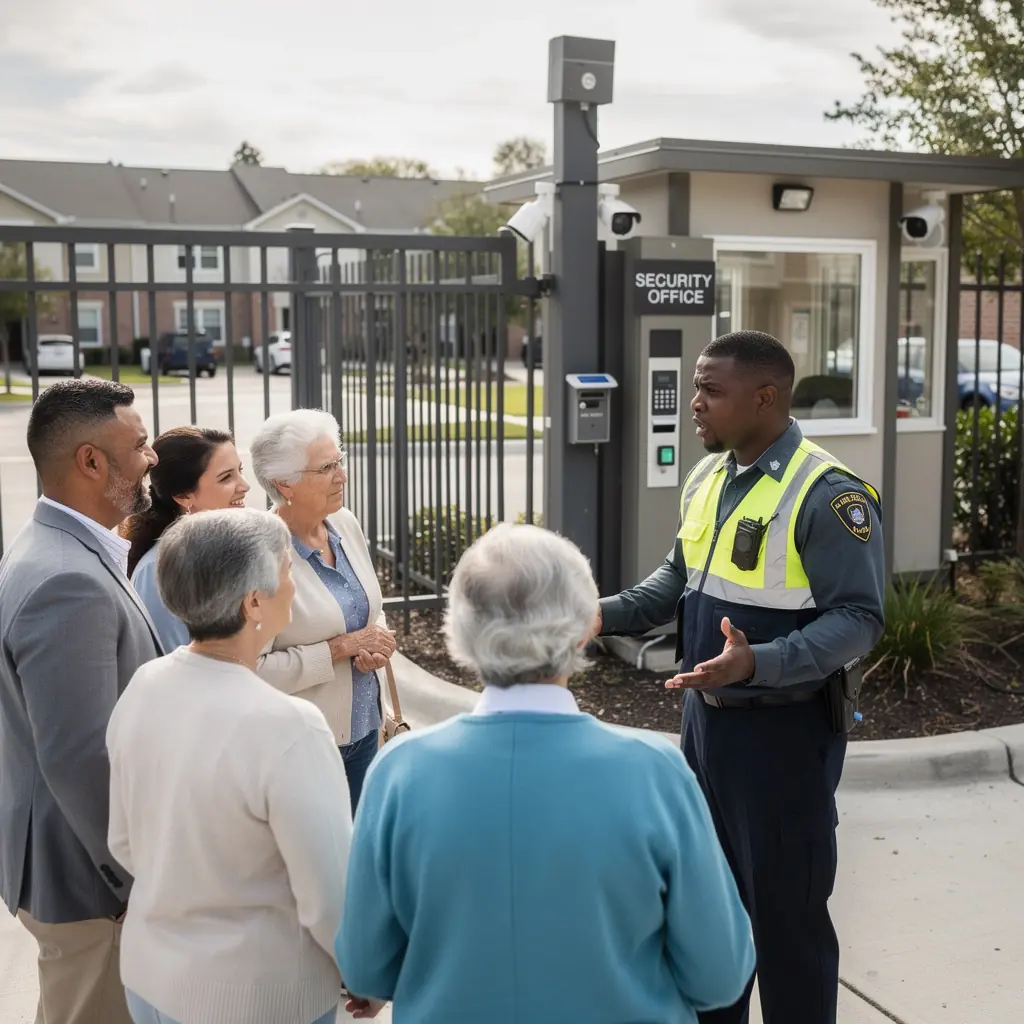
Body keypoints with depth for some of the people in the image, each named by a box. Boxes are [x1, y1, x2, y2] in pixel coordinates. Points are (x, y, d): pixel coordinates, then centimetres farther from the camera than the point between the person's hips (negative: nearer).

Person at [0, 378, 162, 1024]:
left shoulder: (65, 553, 5)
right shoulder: (67, 583, -28)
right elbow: (81, 760, -29)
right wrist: (142, 880, -18)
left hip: (91, 856, 10)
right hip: (88, 875, -10)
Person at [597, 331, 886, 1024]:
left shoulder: (827, 495, -20)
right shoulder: (707, 479, 6)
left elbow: (859, 621, -22)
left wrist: (758, 663, -35)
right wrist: (606, 614, 4)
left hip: (784, 729, -8)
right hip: (706, 715, 8)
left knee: (786, 912, 6)